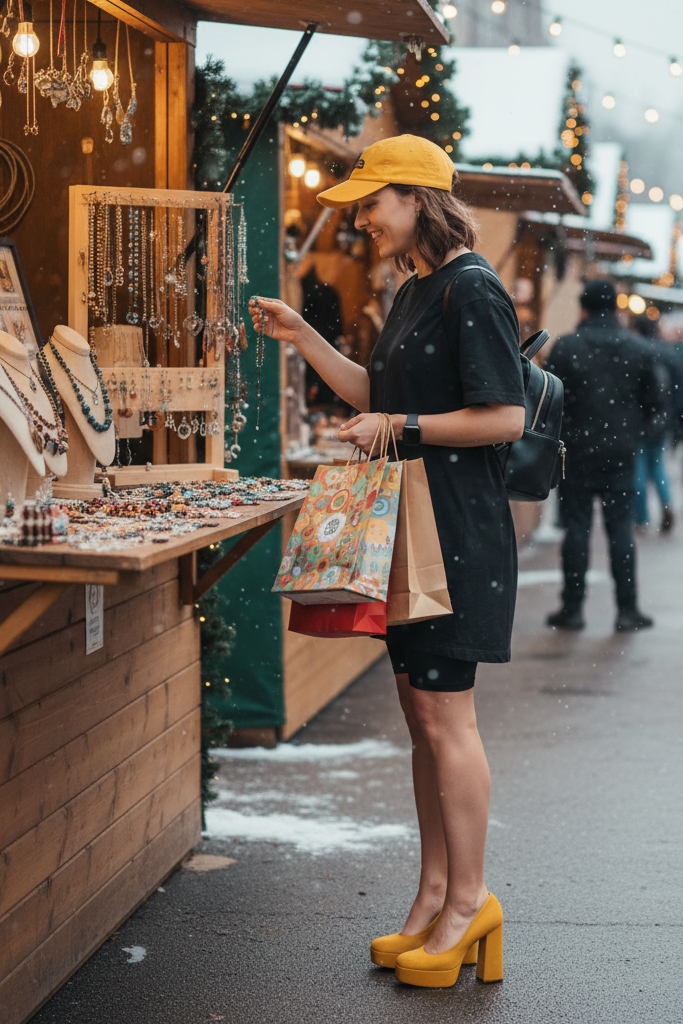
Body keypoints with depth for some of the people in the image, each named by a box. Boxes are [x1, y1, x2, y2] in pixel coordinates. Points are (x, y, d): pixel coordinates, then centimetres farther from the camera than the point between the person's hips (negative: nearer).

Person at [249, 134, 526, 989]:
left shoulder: (472, 291, -13)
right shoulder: (414, 293, 16)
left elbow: (505, 418, -18)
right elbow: (377, 395, 24)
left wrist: (401, 427, -15)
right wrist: (300, 336, 17)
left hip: (459, 531, -9)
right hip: (414, 528, 9)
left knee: (445, 716, -5)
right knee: (422, 714, 11)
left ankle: (469, 897, 6)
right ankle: (435, 893, 19)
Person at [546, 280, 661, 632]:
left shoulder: (565, 347, -7)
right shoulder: (638, 349, 2)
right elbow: (653, 402, 6)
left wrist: (560, 432, 11)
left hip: (577, 451, -2)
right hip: (621, 455, 2)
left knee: (577, 528, 3)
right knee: (621, 529, 5)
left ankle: (572, 609, 6)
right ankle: (627, 610, 6)